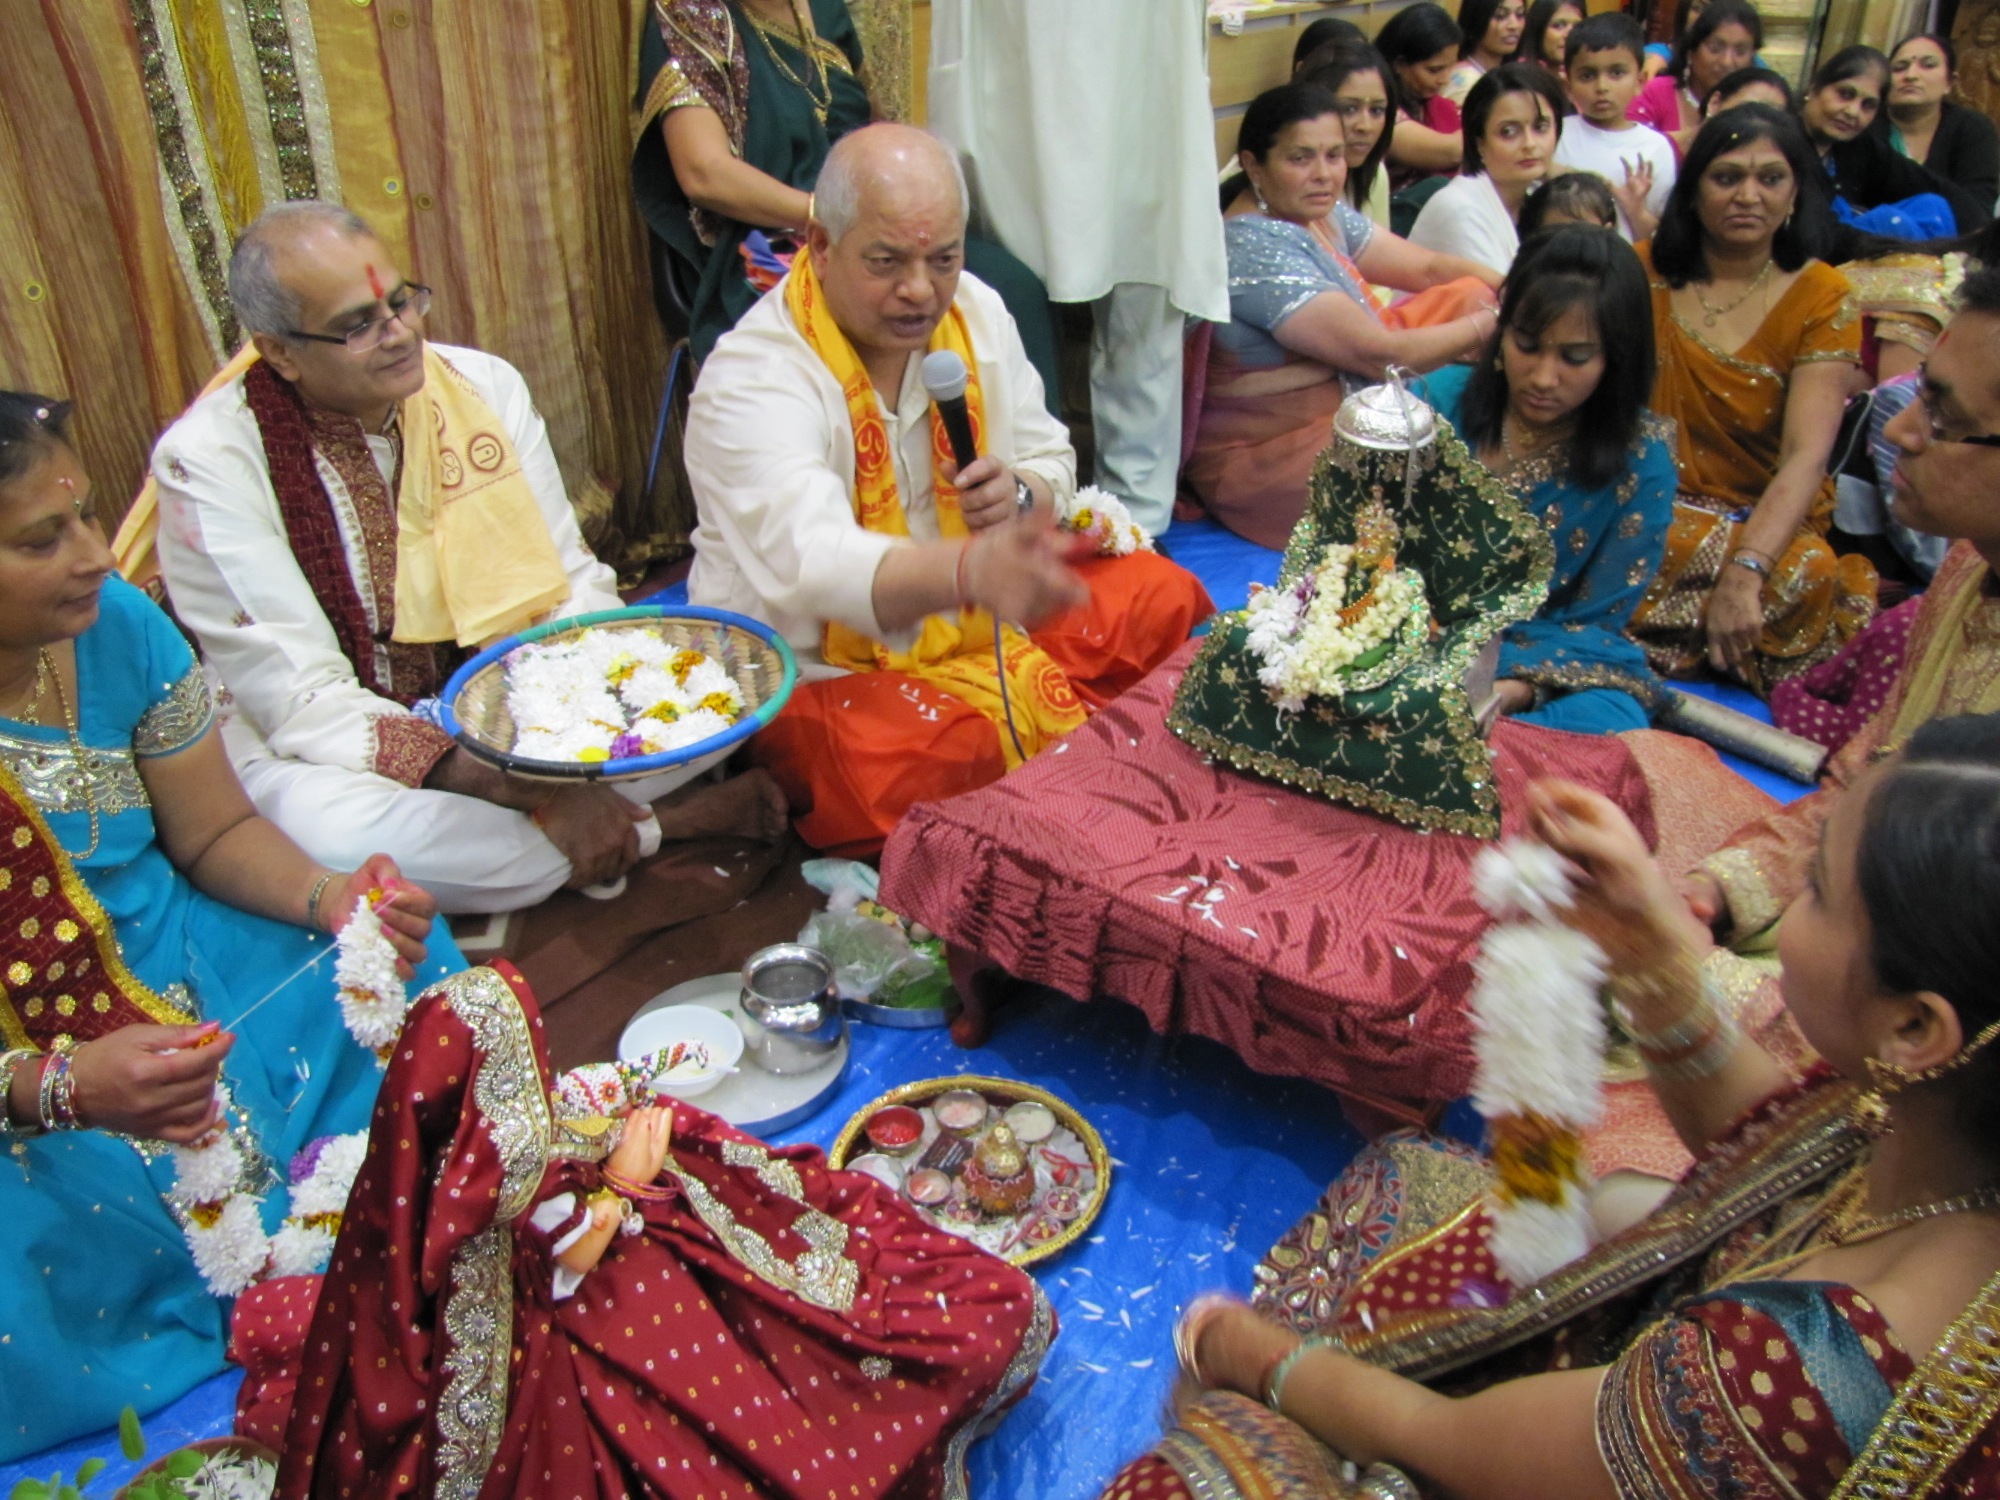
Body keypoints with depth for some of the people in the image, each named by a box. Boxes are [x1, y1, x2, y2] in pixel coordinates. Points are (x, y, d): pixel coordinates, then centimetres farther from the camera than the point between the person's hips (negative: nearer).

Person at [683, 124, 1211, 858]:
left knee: (1162, 598, -3)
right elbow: (814, 562, -40)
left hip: (981, 624, 7)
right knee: (916, 765, -36)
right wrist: (968, 572, -59)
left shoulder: (975, 312, 0)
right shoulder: (751, 377, -22)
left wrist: (1022, 494, -15)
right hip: (819, 666, -6)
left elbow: (1051, 459, 11)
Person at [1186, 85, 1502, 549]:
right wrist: (1492, 324, -15)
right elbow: (1379, 354, -25)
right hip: (1270, 458, -10)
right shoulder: (1254, 248, -25)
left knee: (1475, 295, 6)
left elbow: (1428, 268, 8)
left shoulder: (1321, 214, 4)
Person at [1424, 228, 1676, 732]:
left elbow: (1595, 621, -4)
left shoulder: (1641, 463, -7)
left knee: (1612, 727, -33)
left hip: (1557, 661, 1)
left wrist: (1514, 687, -24)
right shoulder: (1443, 398, -5)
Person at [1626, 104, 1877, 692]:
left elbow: (1806, 456, -17)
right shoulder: (1644, 271, 5)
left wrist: (1745, 573, -33)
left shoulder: (1822, 298, -4)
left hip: (1765, 520, 0)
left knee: (1804, 578, -33)